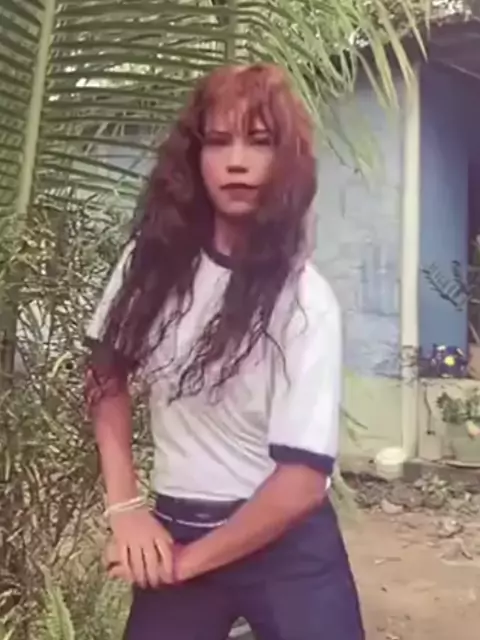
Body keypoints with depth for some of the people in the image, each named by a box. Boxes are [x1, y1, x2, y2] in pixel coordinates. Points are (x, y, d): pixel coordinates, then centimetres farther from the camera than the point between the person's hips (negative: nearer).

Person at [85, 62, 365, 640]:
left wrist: (192, 560, -10)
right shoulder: (153, 261, -5)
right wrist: (124, 507, -3)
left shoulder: (306, 301, -16)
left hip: (285, 543, -3)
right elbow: (106, 376, 6)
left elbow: (302, 479, -17)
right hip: (173, 530, 4)